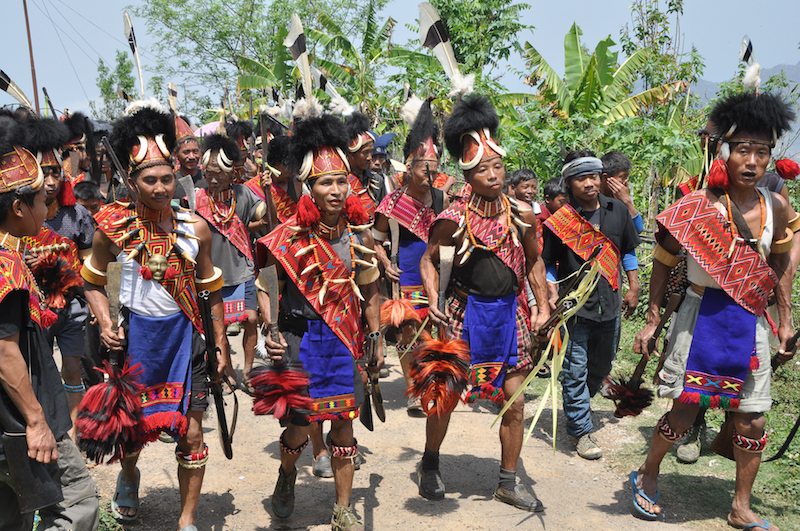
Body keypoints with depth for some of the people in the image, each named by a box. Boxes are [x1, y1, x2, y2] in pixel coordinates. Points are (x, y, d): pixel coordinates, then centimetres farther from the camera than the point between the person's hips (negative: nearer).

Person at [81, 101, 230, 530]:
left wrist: (221, 346, 6)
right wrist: (105, 323, -11)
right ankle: (128, 477, 51)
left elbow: (210, 289, 5)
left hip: (185, 335, 1)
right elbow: (93, 282, 6)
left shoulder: (195, 227, -5)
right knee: (132, 426, 15)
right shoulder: (113, 229, -9)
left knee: (191, 433, 3)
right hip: (136, 336, 0)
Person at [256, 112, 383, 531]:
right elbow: (265, 286, -4)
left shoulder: (359, 233, 0)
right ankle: (286, 475, 38)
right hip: (302, 336, -3)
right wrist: (270, 333, -16)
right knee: (300, 425, 2)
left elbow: (368, 291, 11)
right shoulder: (289, 235, -11)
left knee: (344, 423, 8)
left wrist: (376, 339, 11)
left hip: (345, 339, 3)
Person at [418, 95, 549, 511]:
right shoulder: (453, 219, -12)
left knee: (515, 402, 6)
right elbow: (428, 260, 0)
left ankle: (508, 482, 23)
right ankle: (430, 465, 32)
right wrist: (433, 301, -14)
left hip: (510, 313, 3)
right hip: (465, 314, -3)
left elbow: (533, 262, 11)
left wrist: (543, 307, 4)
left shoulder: (523, 214, -4)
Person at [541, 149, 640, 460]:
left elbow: (628, 251, 14)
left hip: (609, 304, 5)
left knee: (601, 366, 18)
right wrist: (552, 294, -10)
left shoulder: (617, 211, 4)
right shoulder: (559, 221, -7)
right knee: (575, 369, -2)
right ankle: (581, 430, 9)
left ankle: (577, 406, 41)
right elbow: (548, 264, 2)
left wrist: (634, 288, 11)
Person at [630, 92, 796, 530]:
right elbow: (663, 263, -2)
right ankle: (646, 476, 27)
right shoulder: (696, 207, -11)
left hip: (751, 322, 4)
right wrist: (652, 321, -3)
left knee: (752, 420, 7)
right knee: (684, 411, -1)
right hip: (701, 317, -4)